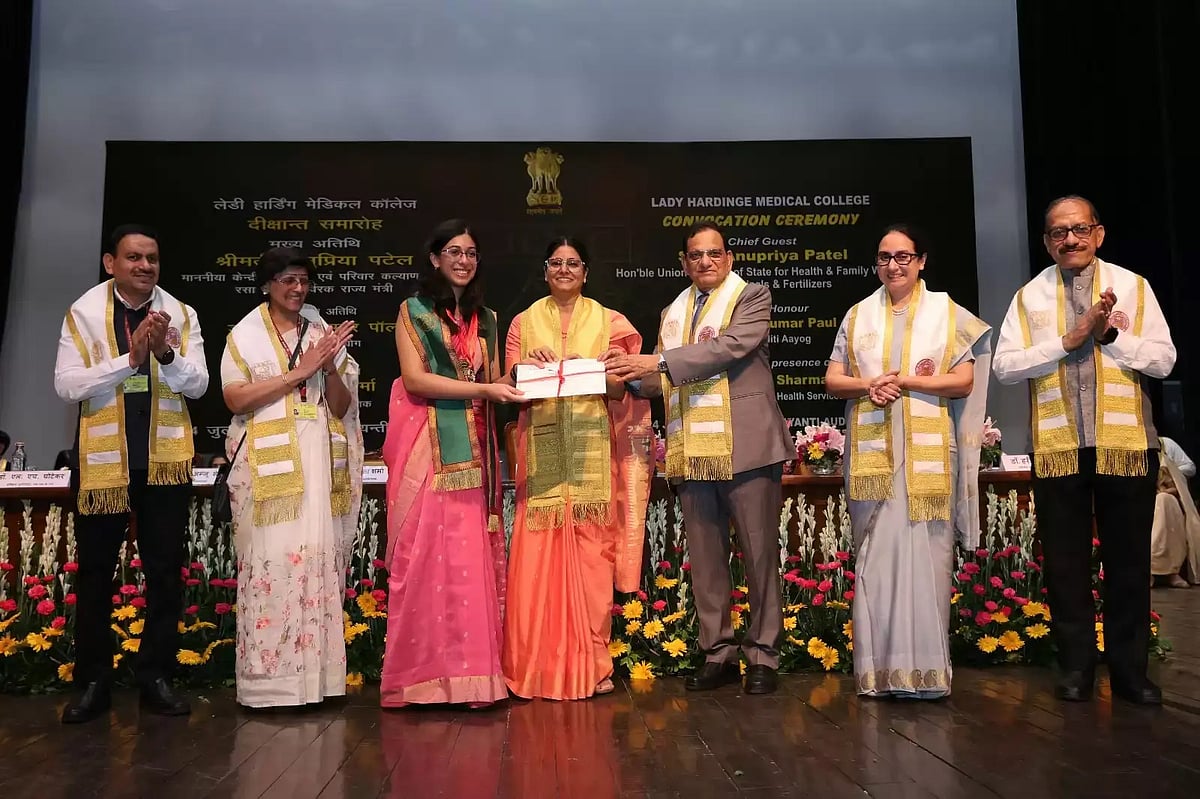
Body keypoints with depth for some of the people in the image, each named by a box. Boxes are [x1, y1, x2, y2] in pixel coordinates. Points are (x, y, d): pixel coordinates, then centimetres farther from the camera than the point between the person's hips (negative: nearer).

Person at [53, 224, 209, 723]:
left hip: (166, 459, 1)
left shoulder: (180, 315, 2)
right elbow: (66, 385, -10)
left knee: (165, 572, 6)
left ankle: (156, 677, 17)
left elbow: (198, 384, -4)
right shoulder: (84, 312, -2)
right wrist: (129, 359, -21)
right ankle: (93, 682, 19)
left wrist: (165, 354, -22)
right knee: (95, 573, 7)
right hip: (103, 458, -1)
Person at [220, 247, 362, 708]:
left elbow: (341, 406, 12)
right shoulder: (245, 335, 7)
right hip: (268, 464, -3)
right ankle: (271, 678, -2)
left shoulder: (323, 335, 15)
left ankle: (315, 673, 5)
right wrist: (301, 370, -9)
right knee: (272, 561, -8)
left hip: (319, 462, 3)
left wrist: (331, 368, -8)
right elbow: (235, 398, -6)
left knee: (319, 561, -1)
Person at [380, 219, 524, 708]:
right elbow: (415, 379, -9)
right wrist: (481, 390, -15)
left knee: (471, 554, 2)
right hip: (427, 445, -4)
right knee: (426, 551, -5)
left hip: (472, 447, 5)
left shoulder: (486, 318, 19)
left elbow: (493, 382, 16)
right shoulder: (413, 311, 3)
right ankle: (424, 671, 1)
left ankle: (469, 668, 7)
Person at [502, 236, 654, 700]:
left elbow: (620, 393, 7)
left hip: (592, 451, 0)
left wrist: (610, 373, -14)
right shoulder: (524, 323, 13)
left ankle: (592, 665, 7)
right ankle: (539, 666, 5)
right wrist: (527, 368, -11)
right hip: (541, 451, 1)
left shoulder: (608, 322, 11)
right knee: (537, 556, -4)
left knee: (590, 555, -1)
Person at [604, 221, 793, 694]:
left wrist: (658, 361, -19)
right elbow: (666, 380, 19)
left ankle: (762, 655, 12)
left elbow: (731, 346, -15)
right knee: (705, 558, 8)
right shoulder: (673, 313, 20)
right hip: (693, 452, 5)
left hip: (746, 446, -5)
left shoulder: (752, 297, 3)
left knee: (759, 554, 1)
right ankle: (717, 653, 19)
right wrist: (634, 375, -4)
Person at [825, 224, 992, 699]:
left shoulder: (947, 312, 7)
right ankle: (880, 668, 6)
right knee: (875, 554, 0)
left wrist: (903, 383, -10)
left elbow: (964, 381, 0)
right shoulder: (858, 316, 13)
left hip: (928, 453, -2)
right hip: (872, 452, 2)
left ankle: (925, 668, 3)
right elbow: (833, 380, 10)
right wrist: (869, 385, -10)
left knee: (926, 553, -3)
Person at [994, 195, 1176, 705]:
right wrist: (1069, 340, -13)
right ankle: (1076, 668, 20)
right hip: (1057, 447, 0)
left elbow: (1163, 359, -1)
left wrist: (1109, 334, -14)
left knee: (1129, 560, 7)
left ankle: (1130, 670, 20)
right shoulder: (1029, 296, 5)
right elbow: (1004, 365, -5)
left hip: (1126, 443, 0)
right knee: (1065, 561, 7)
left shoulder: (1133, 287, 5)